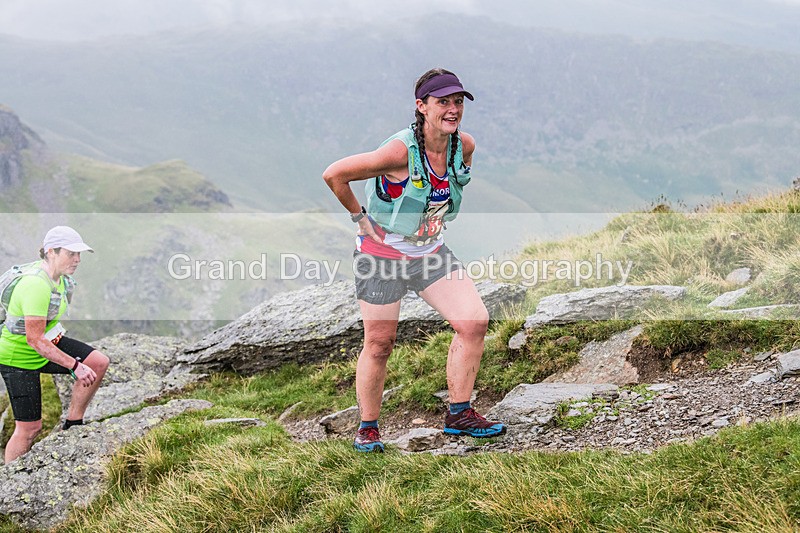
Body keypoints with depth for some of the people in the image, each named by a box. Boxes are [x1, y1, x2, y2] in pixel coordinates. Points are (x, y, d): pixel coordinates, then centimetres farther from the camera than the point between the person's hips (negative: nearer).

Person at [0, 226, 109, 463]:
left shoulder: (61, 277, -1)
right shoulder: (36, 285, -31)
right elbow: (35, 340, -32)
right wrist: (75, 366, -31)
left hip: (47, 342, 8)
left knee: (99, 362, -6)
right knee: (29, 428, -3)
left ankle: (71, 426, 6)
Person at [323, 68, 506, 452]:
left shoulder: (464, 146, -7)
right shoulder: (399, 152, -26)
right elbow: (333, 175, -21)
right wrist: (361, 218, -12)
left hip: (431, 252, 6)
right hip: (383, 254, -6)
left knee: (474, 322, -7)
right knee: (379, 345, 2)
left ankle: (459, 415, 7)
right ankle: (367, 428, 21)